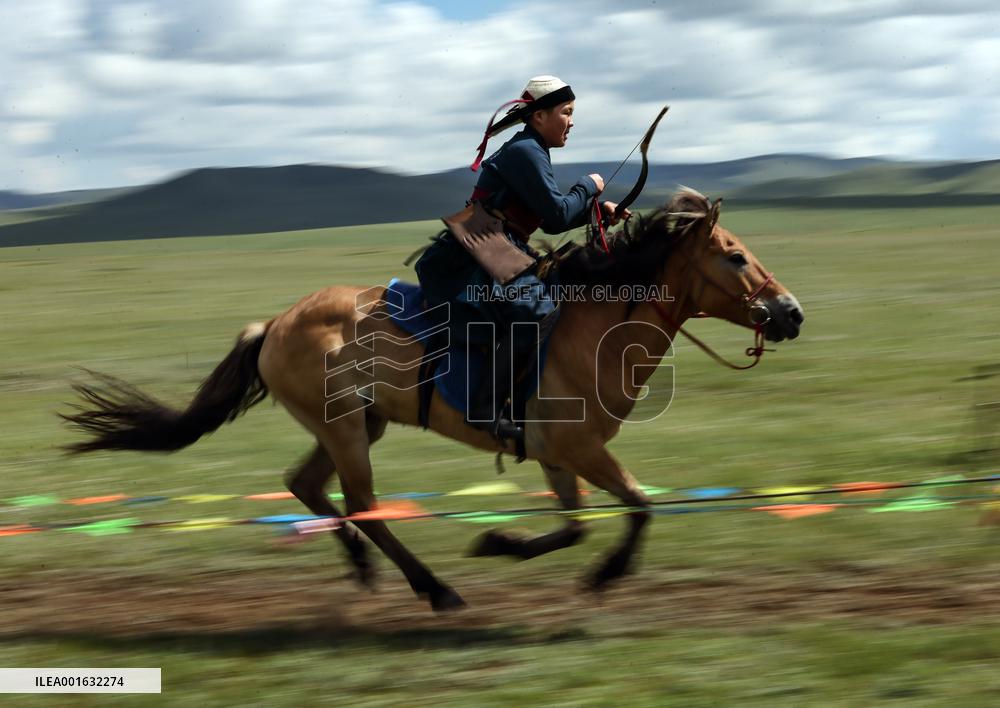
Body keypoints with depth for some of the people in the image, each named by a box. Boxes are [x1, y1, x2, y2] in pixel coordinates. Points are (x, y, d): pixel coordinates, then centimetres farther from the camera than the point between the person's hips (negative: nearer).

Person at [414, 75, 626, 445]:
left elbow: (550, 217, 25)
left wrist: (595, 209, 14)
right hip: (470, 260, -11)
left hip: (497, 256, 11)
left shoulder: (529, 152, 20)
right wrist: (589, 187, 0)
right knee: (537, 308, -28)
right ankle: (488, 408, -29)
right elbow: (556, 217, -15)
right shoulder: (525, 153, -11)